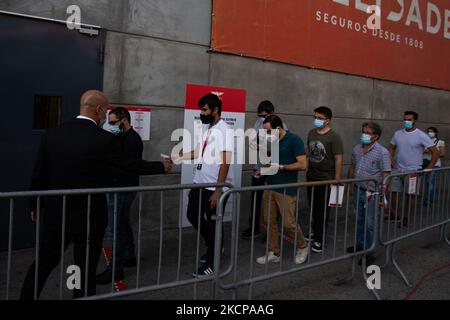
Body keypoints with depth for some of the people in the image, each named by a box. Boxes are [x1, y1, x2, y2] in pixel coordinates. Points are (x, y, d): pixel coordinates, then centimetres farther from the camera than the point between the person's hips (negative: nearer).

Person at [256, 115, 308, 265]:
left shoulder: (294, 140, -11)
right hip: (270, 187, 6)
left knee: (288, 223, -2)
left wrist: (280, 167, -18)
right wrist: (262, 171, 3)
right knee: (269, 222, 6)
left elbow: (302, 165, -15)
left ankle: (302, 247, 23)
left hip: (287, 190, -6)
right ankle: (274, 253, 19)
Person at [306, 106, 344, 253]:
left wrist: (337, 180, -16)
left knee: (323, 210, 3)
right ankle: (315, 232, 32)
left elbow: (339, 159, -14)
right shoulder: (311, 133, 5)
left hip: (326, 179, -6)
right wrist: (307, 170, 13)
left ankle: (320, 239, 12)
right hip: (311, 177, 6)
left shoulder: (334, 137, -14)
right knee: (313, 207, 15)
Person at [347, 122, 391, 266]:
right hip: (357, 190, 6)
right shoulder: (357, 149, 5)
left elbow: (386, 176, -15)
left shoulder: (382, 153, -14)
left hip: (372, 193, -6)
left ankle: (370, 253, 13)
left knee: (370, 224, 1)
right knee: (359, 220, 18)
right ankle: (360, 245, 35)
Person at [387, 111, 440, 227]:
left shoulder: (421, 136, -10)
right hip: (397, 170, 5)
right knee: (394, 193, 8)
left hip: (413, 171, -4)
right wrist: (391, 160, 1)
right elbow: (391, 148, 18)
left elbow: (435, 152, -9)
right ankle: (393, 214, 23)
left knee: (411, 195, 4)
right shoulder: (398, 134, 4)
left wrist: (428, 169, -12)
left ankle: (406, 218, 16)